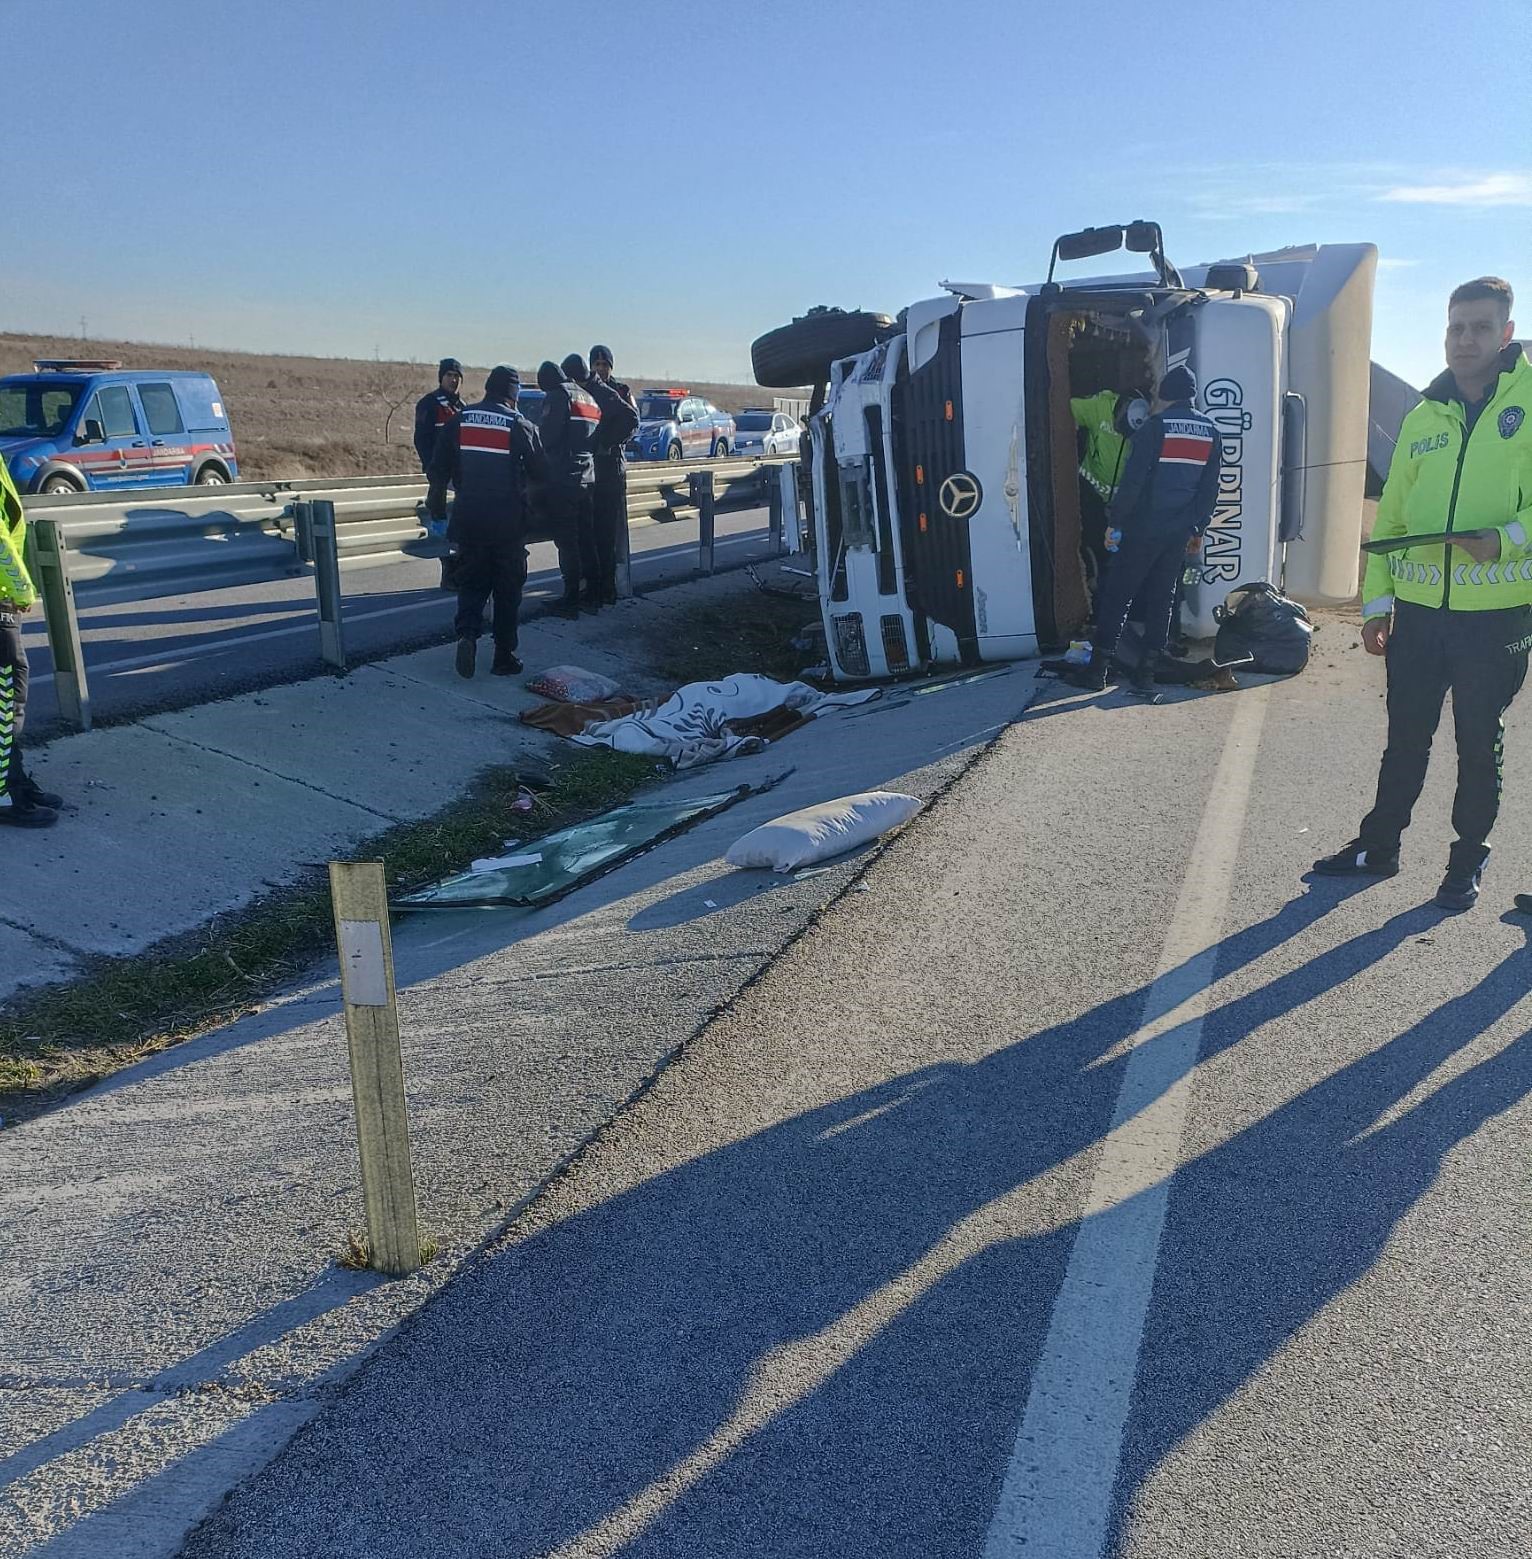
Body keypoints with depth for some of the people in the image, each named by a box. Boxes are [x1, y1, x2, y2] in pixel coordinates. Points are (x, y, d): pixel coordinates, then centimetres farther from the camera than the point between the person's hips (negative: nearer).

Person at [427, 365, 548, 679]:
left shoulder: (458, 421, 2)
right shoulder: (520, 426, -6)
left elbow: (438, 469, 5)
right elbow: (540, 472, 1)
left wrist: (436, 504, 18)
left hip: (468, 520, 2)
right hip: (508, 522, -2)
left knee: (471, 582, 14)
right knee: (508, 588, 8)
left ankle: (467, 634, -10)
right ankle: (505, 657, 11)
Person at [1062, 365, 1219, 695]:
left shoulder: (1156, 426, -10)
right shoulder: (1210, 432, 8)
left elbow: (1133, 480, -14)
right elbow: (1210, 488, 12)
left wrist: (1114, 522, -8)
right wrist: (1198, 528, 20)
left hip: (1144, 528, -5)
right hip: (1180, 532, 5)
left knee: (1117, 596, 0)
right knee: (1162, 599, 10)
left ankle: (1097, 670, 0)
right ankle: (1146, 673, 10)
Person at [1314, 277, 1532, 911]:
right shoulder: (1422, 418, 10)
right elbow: (1390, 517, 13)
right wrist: (1377, 601, 9)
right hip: (1417, 611, 4)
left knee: (1480, 746, 9)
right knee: (1405, 739, 14)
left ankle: (1467, 862, 23)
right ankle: (1378, 846, 27)